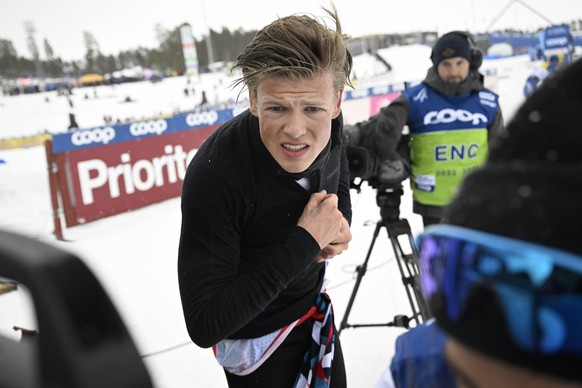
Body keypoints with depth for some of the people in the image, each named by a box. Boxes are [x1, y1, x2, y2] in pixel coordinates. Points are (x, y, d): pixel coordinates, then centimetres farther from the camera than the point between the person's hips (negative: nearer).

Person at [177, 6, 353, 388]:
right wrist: (305, 242, -34)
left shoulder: (326, 126, -18)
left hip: (315, 310, 6)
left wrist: (339, 226, -18)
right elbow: (205, 324, -33)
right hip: (256, 338, -5)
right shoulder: (214, 174, -36)